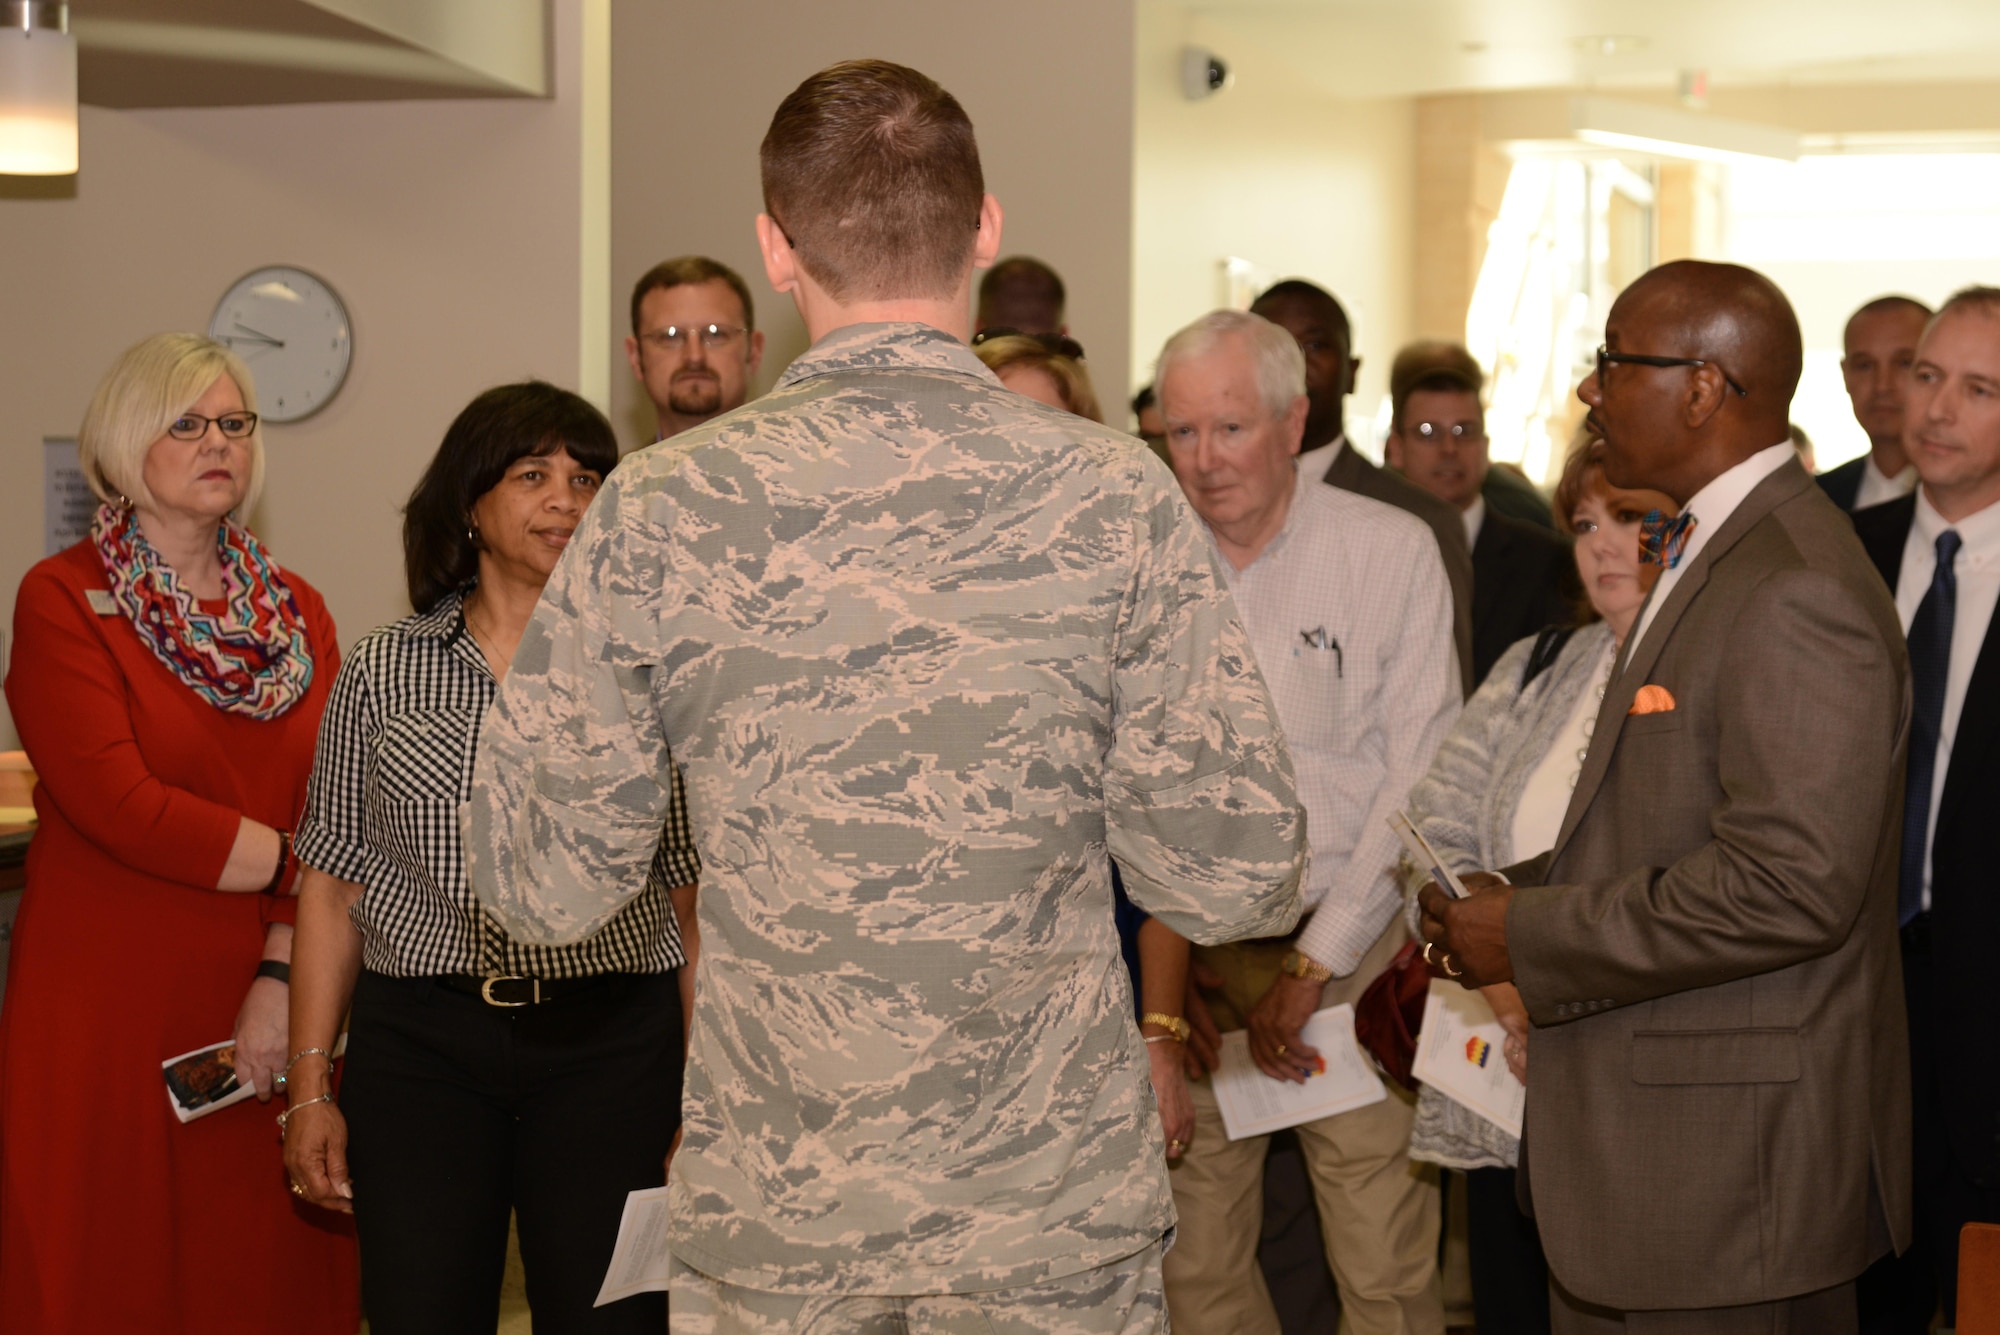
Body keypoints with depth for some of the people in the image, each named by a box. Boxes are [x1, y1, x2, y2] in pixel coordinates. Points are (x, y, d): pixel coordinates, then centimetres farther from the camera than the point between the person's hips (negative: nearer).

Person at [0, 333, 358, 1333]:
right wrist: (298, 863, -11)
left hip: (265, 1000, 4)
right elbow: (120, 805, -14)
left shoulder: (295, 611, 12)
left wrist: (281, 976, -10)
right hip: (109, 998, -4)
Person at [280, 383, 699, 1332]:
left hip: (609, 1044, -1)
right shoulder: (382, 672, 7)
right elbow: (335, 880, 8)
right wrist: (311, 1084, 4)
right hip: (418, 1042, 1)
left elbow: (693, 891, 4)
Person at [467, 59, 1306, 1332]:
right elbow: (1240, 883, -7)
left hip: (765, 1227, 1)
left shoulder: (661, 508, -8)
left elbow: (545, 883, -2)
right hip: (1056, 1228, -1)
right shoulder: (1116, 497, -9)